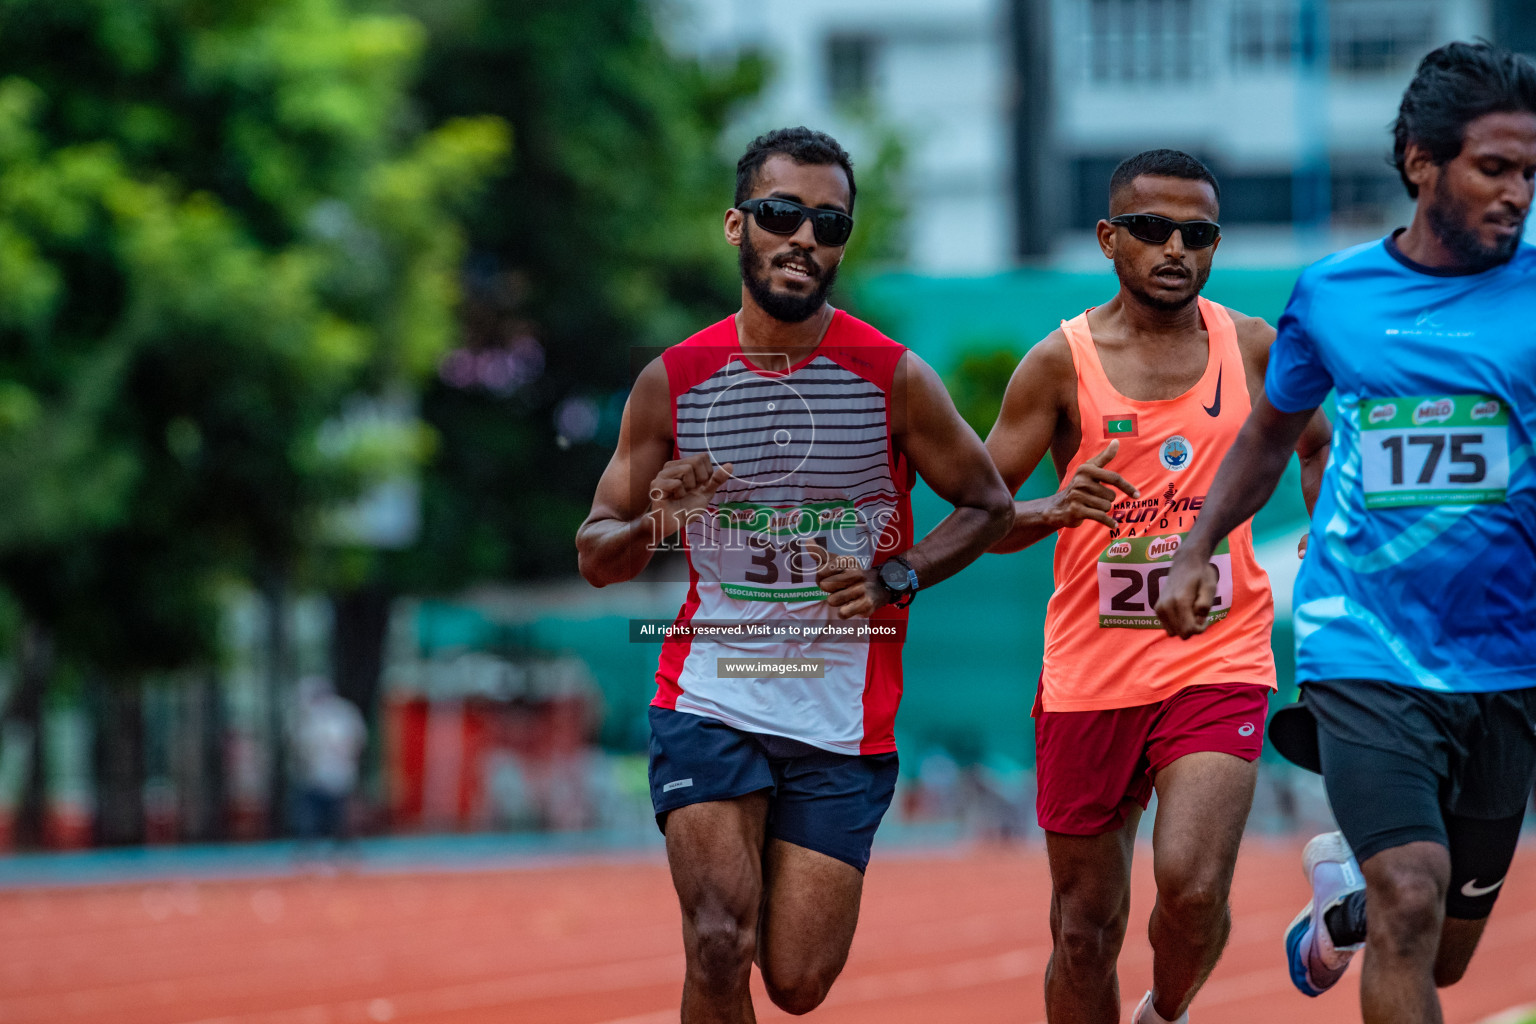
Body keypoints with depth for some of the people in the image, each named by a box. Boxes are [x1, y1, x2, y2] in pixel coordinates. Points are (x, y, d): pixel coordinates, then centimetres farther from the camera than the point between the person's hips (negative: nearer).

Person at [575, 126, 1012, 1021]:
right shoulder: (674, 381, 0)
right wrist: (654, 524, -16)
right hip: (710, 701, 0)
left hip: (845, 718, 0)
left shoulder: (893, 377, -3)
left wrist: (894, 581, -10)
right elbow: (596, 556, 7)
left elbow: (988, 507, 7)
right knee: (720, 946, -19)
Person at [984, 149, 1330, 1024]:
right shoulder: (1063, 363, -3)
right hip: (1090, 676, 0)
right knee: (1085, 932, 6)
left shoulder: (1255, 350, 3)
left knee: (1192, 887, -20)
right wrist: (1053, 510, -22)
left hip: (1220, 664, 0)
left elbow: (1315, 443, 23)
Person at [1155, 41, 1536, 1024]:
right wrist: (1195, 552, 11)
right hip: (1365, 650, -1)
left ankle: (1341, 895, 47)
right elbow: (1269, 434, 20)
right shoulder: (1332, 294, 3)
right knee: (1411, 910, -20)